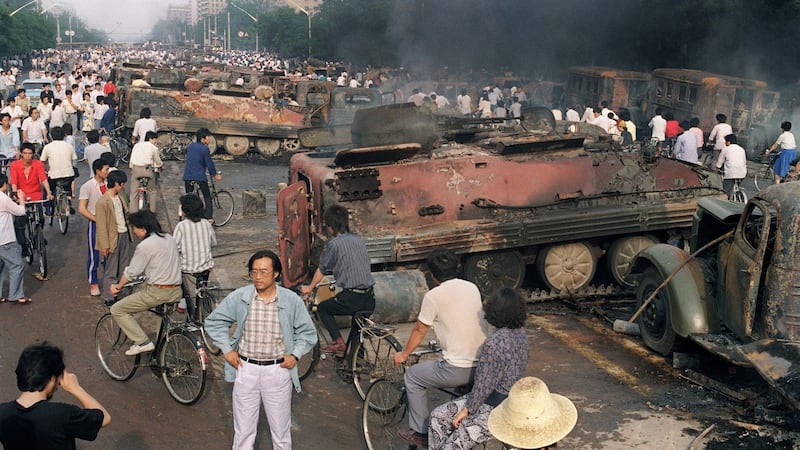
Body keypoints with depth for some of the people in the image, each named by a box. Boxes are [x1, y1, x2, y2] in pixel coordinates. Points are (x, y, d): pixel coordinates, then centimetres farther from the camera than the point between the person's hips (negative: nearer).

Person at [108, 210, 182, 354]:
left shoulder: (145, 245, -13)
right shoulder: (169, 238, 9)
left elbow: (131, 272, -5)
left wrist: (118, 286, 12)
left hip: (158, 292, -8)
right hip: (176, 292, 8)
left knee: (117, 310, 4)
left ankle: (142, 342, -3)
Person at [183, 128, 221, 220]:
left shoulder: (190, 146, 11)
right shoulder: (204, 149, -10)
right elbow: (209, 163, -7)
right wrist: (215, 175, 8)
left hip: (188, 176, 6)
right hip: (200, 177, -6)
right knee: (207, 197, 7)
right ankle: (208, 218, 2)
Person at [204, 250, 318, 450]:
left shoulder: (292, 301, -7)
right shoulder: (238, 297, -5)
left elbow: (307, 332, 6)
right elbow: (214, 321, 9)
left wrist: (295, 355, -6)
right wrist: (227, 350, 2)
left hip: (278, 371, -1)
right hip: (246, 369, 1)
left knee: (281, 432, 11)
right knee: (243, 432, 11)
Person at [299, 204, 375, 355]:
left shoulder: (334, 244, -5)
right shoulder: (359, 241, 13)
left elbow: (322, 269, 5)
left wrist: (310, 287, 23)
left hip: (351, 297, -6)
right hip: (369, 299, 6)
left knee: (322, 308, 18)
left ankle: (339, 342, 8)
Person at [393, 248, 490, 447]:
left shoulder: (433, 296, -9)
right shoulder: (472, 287, 8)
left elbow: (419, 331, 2)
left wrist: (404, 354, 20)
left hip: (459, 370, -6)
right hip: (485, 366, 6)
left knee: (412, 376, 17)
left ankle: (420, 432, 22)